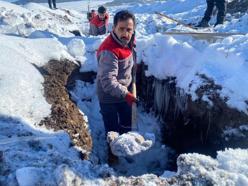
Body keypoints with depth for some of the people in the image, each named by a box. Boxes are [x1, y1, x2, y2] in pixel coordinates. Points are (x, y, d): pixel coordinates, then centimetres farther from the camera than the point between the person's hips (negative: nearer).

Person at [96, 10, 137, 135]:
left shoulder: (127, 42, -4)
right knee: (112, 130, 8)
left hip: (123, 92, 9)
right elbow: (108, 81, -35)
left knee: (127, 123, 27)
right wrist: (125, 94, -41)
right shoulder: (109, 51, -32)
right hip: (109, 97, -9)